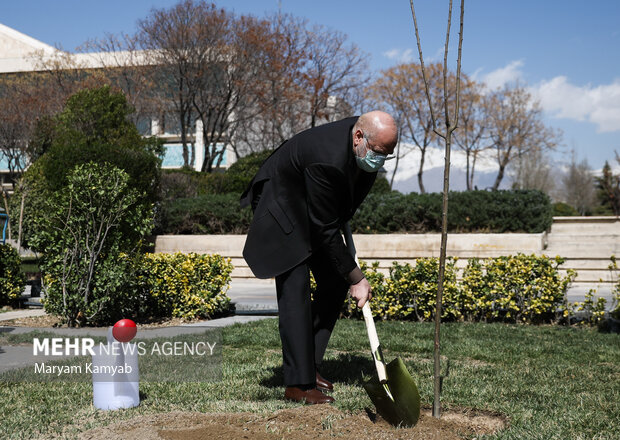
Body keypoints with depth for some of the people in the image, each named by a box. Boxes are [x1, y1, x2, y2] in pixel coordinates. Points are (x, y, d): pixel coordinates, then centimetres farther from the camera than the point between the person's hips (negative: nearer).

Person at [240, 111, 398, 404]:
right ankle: (298, 383, -12)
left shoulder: (368, 144, -15)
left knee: (336, 283, 2)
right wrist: (357, 278, -25)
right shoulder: (328, 160, -39)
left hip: (315, 207, 8)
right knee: (295, 287, -16)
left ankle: (309, 365, 12)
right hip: (282, 203, -8)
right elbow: (325, 231, -32)